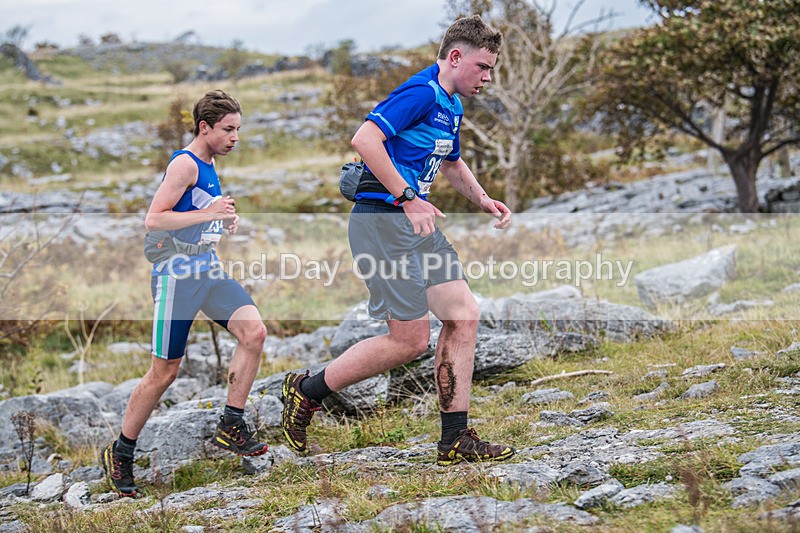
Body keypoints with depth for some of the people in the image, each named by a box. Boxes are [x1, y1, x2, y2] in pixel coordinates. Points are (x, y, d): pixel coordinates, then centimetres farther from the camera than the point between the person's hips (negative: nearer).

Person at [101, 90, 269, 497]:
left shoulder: (208, 167, 16)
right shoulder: (185, 164, -12)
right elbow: (153, 219, -19)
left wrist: (226, 222, 13)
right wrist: (208, 214, -24)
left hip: (209, 271, 8)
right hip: (177, 275, -8)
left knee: (254, 331, -12)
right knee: (165, 371, -3)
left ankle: (230, 427, -4)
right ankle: (119, 455, 12)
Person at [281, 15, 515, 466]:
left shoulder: (452, 106, 18)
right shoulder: (422, 92, -15)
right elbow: (365, 139, -26)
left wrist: (483, 200, 20)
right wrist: (407, 198, -26)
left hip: (416, 223, 10)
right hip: (382, 221, -10)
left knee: (463, 315, 2)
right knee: (411, 339, -8)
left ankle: (456, 441, 6)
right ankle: (306, 391, 9)